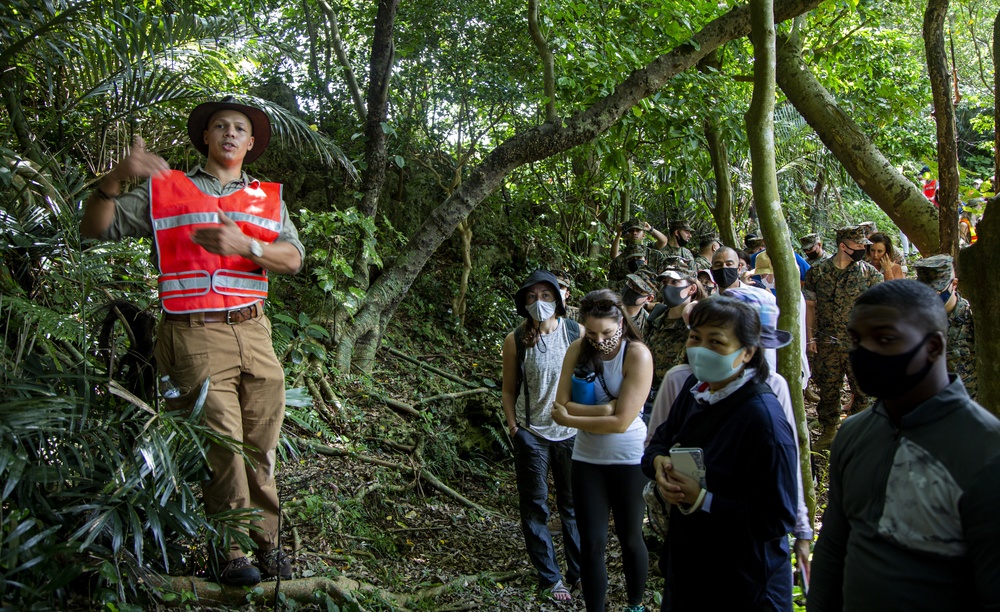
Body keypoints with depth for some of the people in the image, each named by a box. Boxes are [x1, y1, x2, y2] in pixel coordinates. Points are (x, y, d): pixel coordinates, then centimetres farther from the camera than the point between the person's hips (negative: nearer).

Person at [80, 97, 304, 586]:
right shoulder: (165, 190, 13)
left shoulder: (268, 197, 18)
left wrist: (243, 244, -17)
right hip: (196, 336, -3)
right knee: (222, 445, -7)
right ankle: (230, 552, 6)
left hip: (254, 331, 3)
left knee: (261, 446, 4)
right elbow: (95, 228, 6)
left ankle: (265, 543, 15)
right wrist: (115, 179, -12)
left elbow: (293, 258, 3)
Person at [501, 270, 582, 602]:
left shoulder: (577, 333, -4)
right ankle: (550, 577, 22)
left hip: (571, 432, 0)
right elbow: (509, 390, 4)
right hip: (531, 434, 0)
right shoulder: (515, 340, -4)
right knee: (535, 506, 8)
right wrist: (513, 425, -5)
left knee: (574, 504, 11)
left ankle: (580, 573, 26)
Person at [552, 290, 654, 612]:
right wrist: (604, 409, -24)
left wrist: (569, 419, -14)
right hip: (587, 458, 3)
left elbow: (621, 422, -22)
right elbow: (562, 404, -12)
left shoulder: (637, 355, -17)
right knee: (591, 543, 5)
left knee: (629, 538, 15)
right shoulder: (578, 350, -5)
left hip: (628, 459, -2)